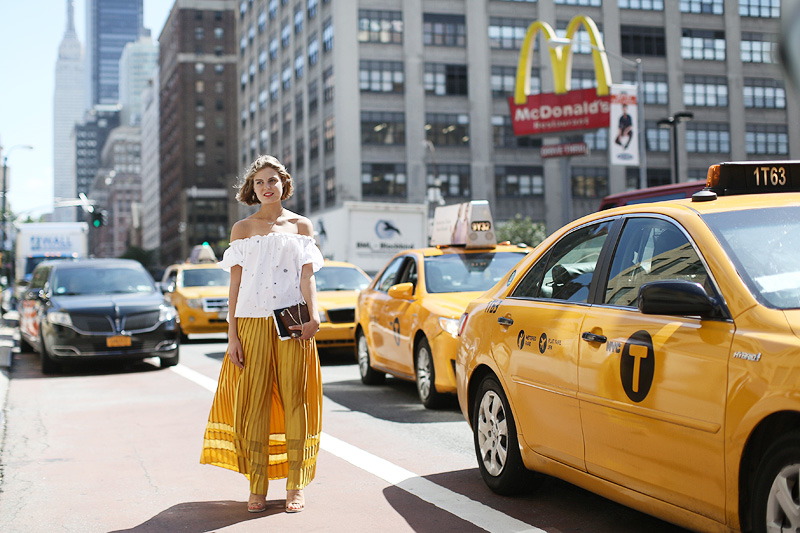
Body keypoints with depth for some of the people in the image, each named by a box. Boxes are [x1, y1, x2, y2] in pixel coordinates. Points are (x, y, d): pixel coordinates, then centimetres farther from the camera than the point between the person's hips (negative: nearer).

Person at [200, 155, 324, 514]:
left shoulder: (301, 226, 12)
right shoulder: (242, 229, 12)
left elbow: (307, 278, 4)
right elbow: (235, 285, 8)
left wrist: (313, 316, -13)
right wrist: (232, 335, -1)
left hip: (292, 324, 0)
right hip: (252, 323, 0)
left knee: (294, 400, -1)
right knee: (254, 403, -1)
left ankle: (295, 487, 6)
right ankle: (257, 488, 5)